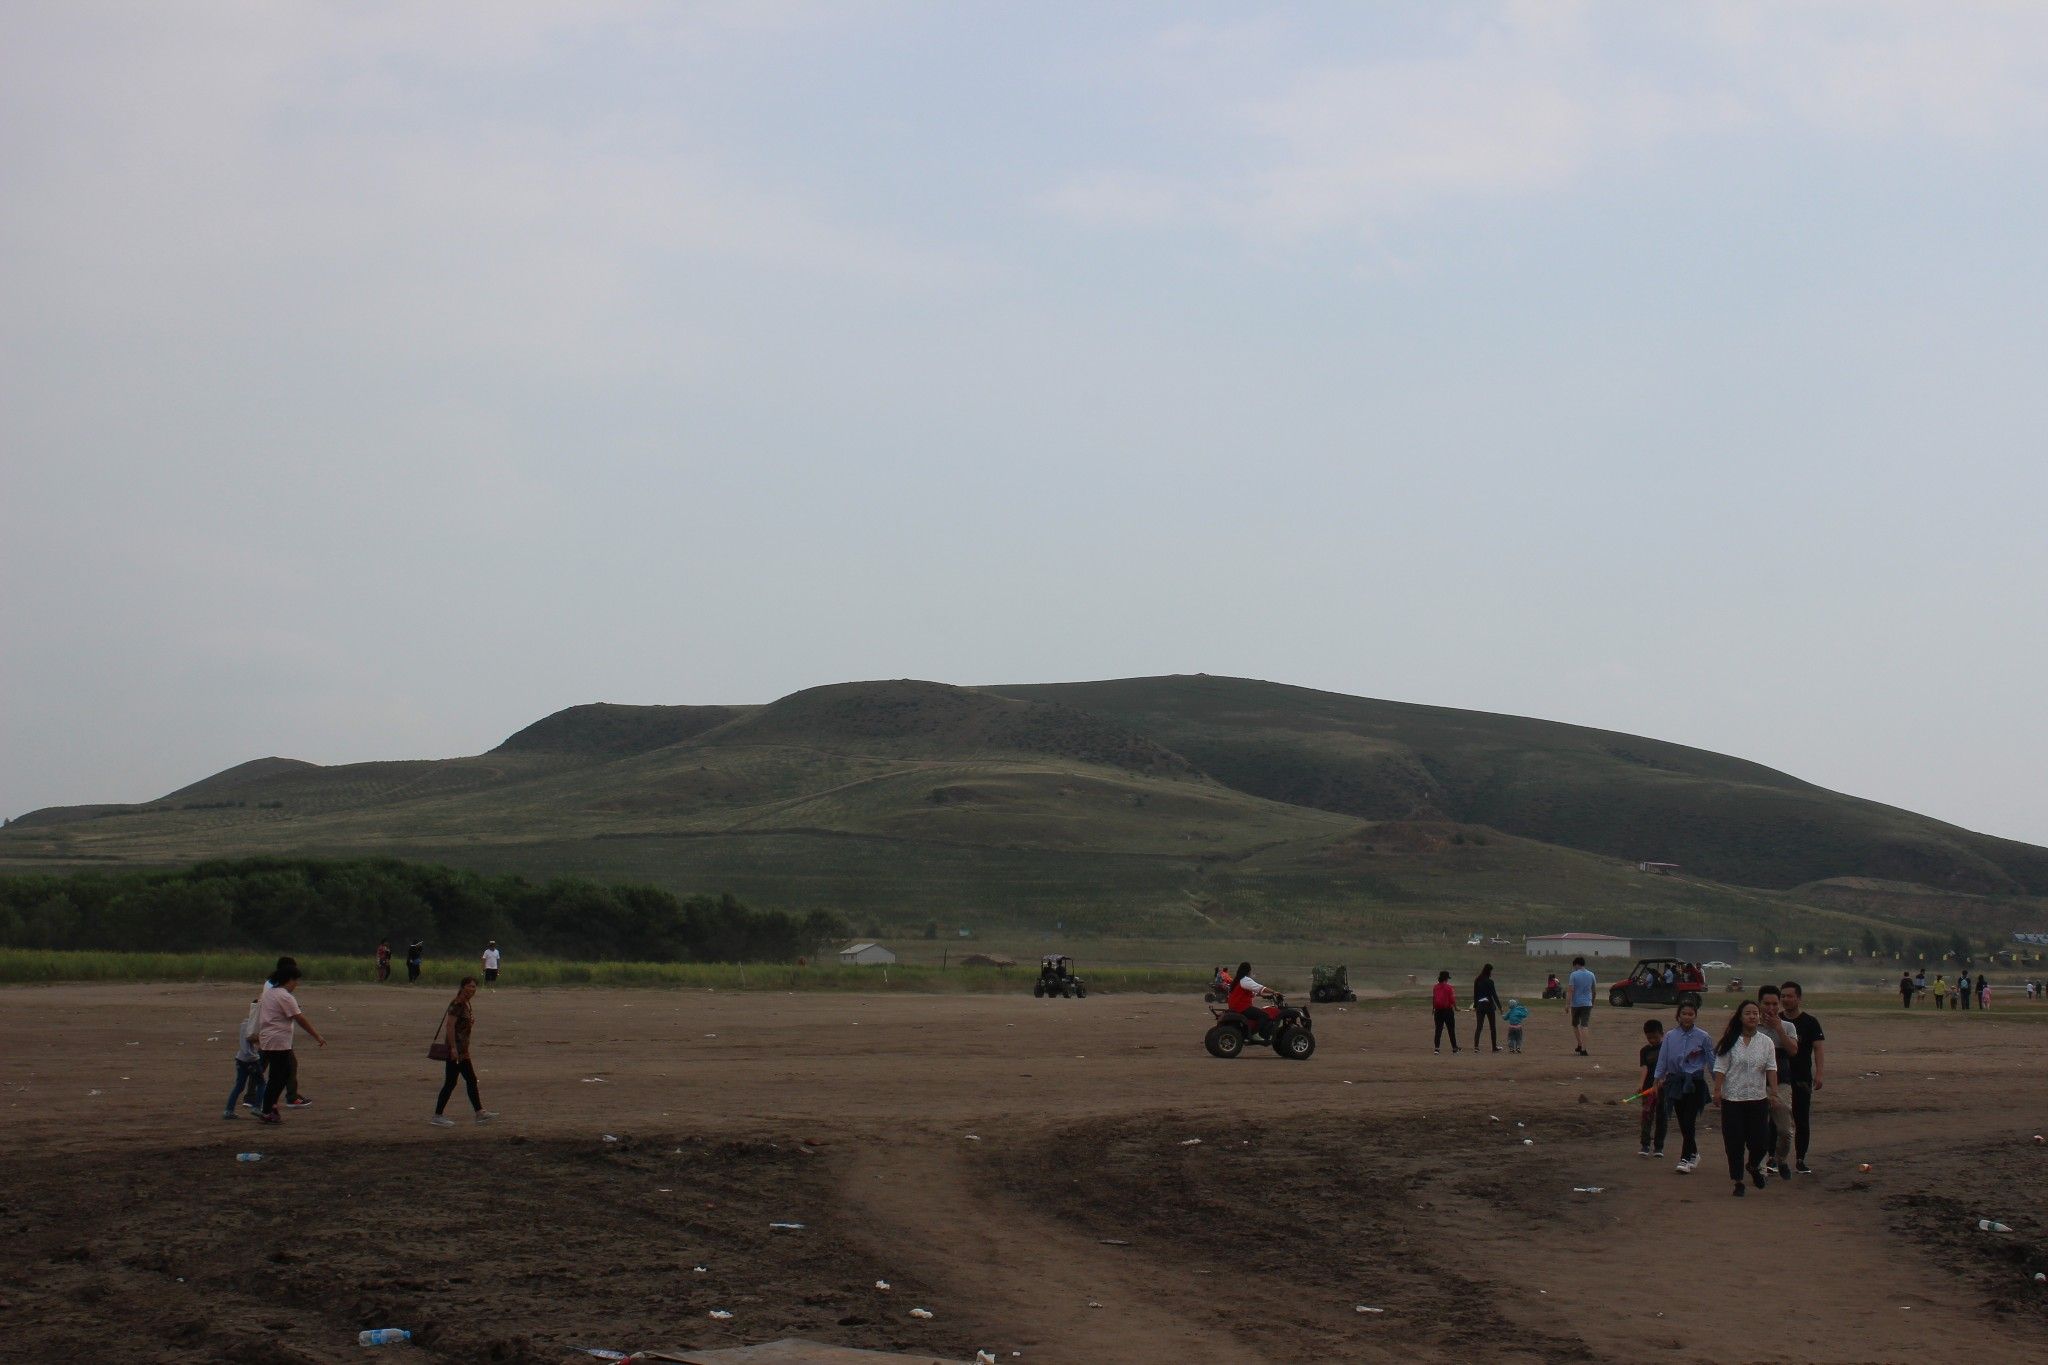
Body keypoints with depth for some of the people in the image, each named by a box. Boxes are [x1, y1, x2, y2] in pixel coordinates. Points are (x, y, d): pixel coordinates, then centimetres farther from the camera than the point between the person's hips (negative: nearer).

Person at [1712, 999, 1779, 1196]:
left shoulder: (1766, 1043, 5)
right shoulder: (1730, 1042, -2)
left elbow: (1771, 1068, -1)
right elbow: (1721, 1068, -4)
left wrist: (1774, 1090, -13)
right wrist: (1717, 1091, -13)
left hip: (1758, 1099, 2)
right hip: (1732, 1099, -2)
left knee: (1760, 1140, 0)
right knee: (1734, 1143, 0)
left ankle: (1753, 1166, 33)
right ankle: (1738, 1181, 12)